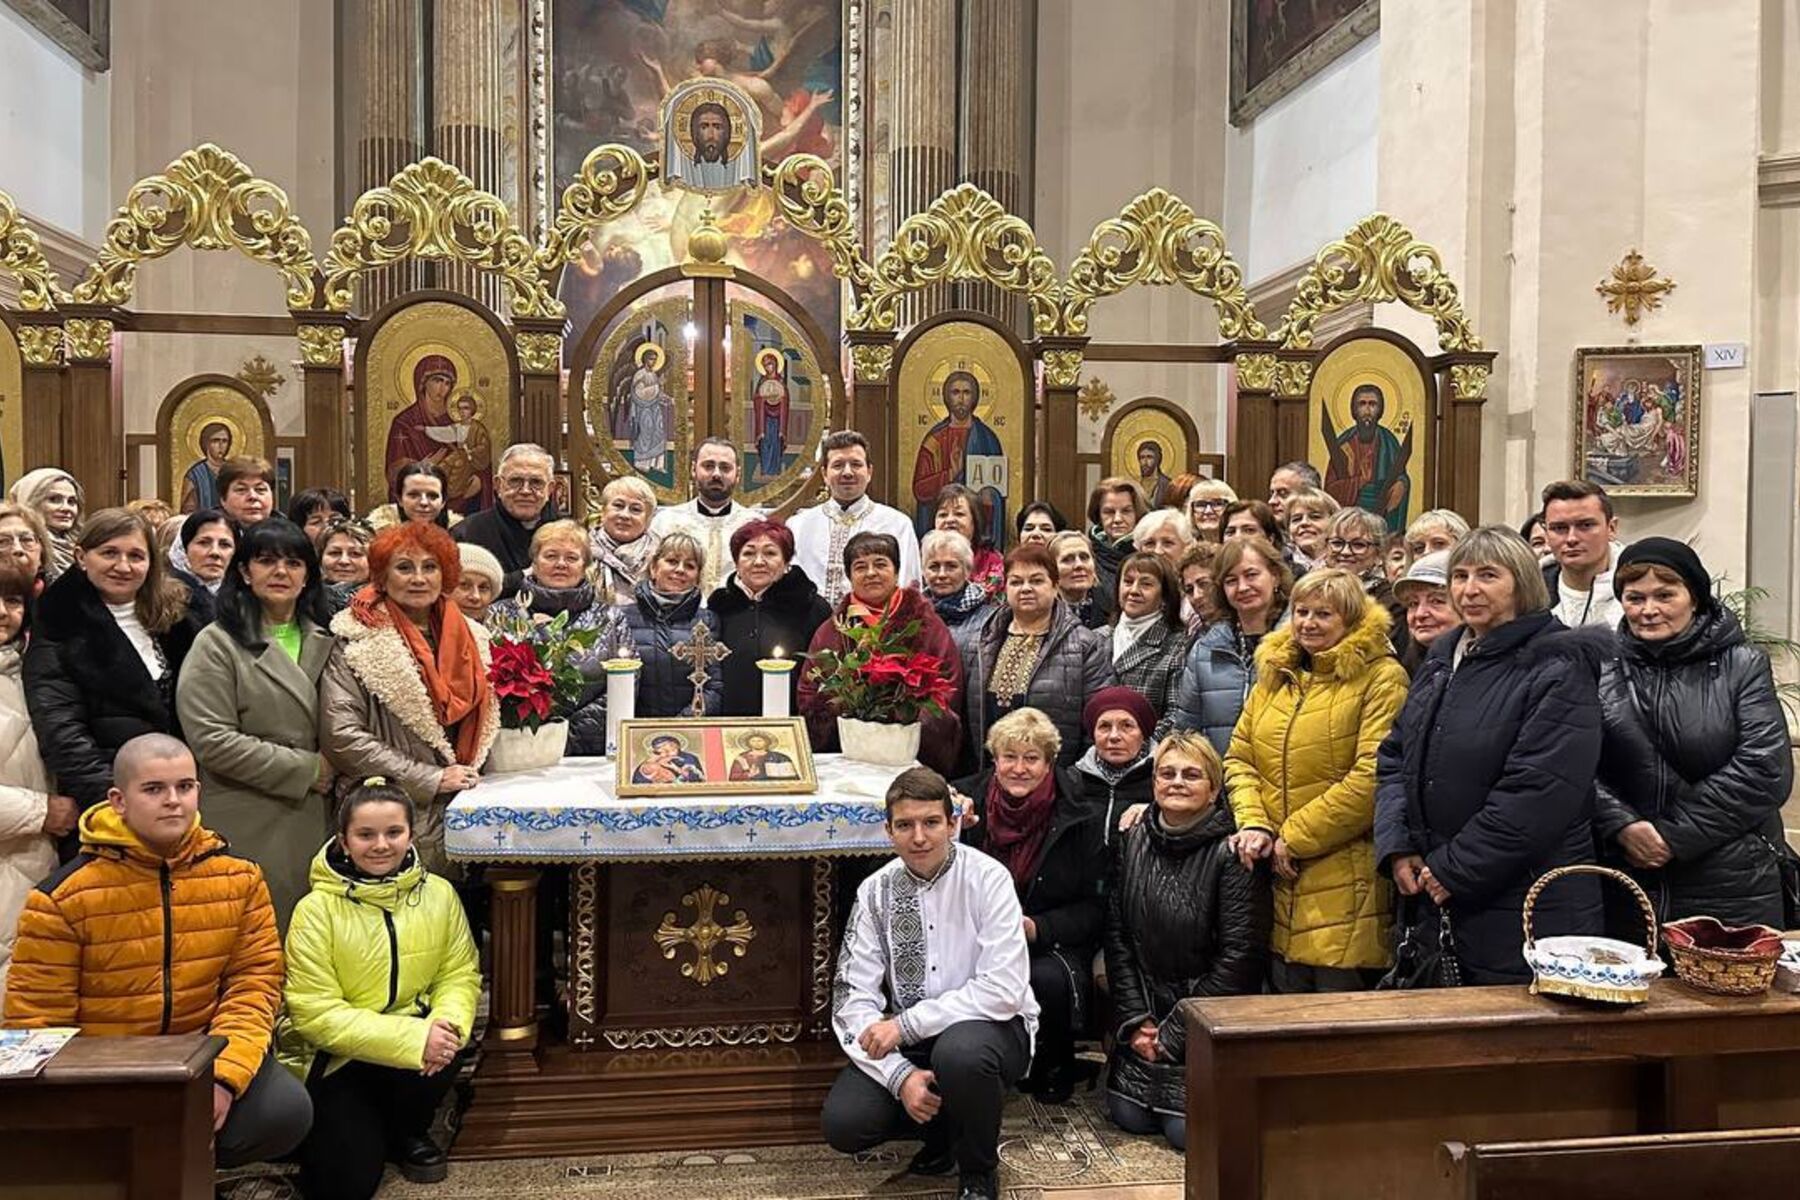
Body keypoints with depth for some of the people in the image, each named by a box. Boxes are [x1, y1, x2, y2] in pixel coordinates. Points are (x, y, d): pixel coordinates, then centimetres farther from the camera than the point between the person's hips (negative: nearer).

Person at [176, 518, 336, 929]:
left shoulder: (323, 641, 14)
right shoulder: (218, 644, -3)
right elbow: (211, 740, -12)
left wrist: (332, 766, -2)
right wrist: (306, 769, -10)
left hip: (315, 819, 5)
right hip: (249, 829, -5)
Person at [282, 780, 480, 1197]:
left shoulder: (439, 894, -6)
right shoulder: (317, 910, -17)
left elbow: (460, 974, -4)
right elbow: (316, 1013, -20)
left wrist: (448, 1023, -28)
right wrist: (412, 1038, -29)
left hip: (414, 1035, 3)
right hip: (335, 1058, -2)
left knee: (444, 1049, -32)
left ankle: (409, 1133, 3)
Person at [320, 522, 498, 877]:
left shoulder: (470, 637, 12)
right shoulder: (356, 641, -4)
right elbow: (341, 736, -13)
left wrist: (468, 774, 4)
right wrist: (431, 780, -13)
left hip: (460, 814, 5)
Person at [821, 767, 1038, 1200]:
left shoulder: (987, 879, -14)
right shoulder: (875, 892, -4)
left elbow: (1003, 989, -21)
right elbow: (853, 998, -7)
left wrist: (906, 1023, -23)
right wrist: (900, 1074, -22)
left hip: (990, 1026, -3)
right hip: (907, 1039, 3)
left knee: (959, 1050, -37)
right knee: (842, 1123, -19)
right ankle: (942, 1132, 13)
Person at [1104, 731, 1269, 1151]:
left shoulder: (1232, 853, -14)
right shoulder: (1134, 841, 2)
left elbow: (1239, 957, -16)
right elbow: (1116, 935, 4)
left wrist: (1174, 1034, -14)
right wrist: (1134, 1020, -5)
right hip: (1145, 1017, 5)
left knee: (1187, 1128, -12)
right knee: (1128, 1116, -1)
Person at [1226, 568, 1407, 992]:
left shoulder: (1381, 679, -6)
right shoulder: (1274, 674, 15)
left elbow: (1371, 779, -15)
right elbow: (1238, 757, 14)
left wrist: (1295, 838, -13)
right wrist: (1254, 823, -4)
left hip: (1346, 887, -6)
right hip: (1278, 882, 6)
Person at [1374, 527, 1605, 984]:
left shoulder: (1558, 672, -10)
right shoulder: (1443, 658, 13)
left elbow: (1537, 795, -19)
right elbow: (1395, 758, 14)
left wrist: (1453, 870, -17)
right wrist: (1396, 848, -1)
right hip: (1432, 897, 6)